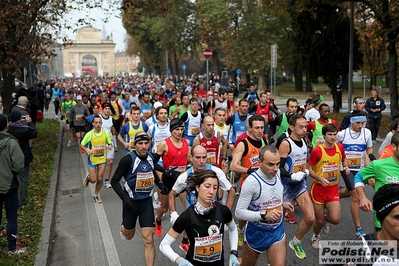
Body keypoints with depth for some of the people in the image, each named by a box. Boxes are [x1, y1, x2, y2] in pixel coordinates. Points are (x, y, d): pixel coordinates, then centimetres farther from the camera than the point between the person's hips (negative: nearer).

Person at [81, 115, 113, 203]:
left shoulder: (106, 133, -6)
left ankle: (95, 195, 24)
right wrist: (87, 150, -22)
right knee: (93, 180, -1)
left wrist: (110, 146, -17)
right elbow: (82, 145, -2)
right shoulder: (89, 134, -12)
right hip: (92, 159, -2)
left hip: (102, 159, 2)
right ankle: (88, 177, 36)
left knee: (100, 179, 3)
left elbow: (110, 143, 7)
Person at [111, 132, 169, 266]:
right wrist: (124, 197, -27)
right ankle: (124, 227, 56)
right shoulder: (128, 159, -19)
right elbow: (114, 181, -15)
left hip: (147, 202, 3)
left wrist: (160, 184, 5)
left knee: (148, 240, -4)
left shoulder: (151, 157, -3)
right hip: (131, 202, -2)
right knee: (129, 235, 21)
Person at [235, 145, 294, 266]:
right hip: (256, 232, -4)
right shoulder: (252, 181, -27)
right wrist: (264, 215, -36)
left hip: (277, 231, 4)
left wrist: (281, 204, 1)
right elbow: (239, 212, -26)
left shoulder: (277, 173, -6)